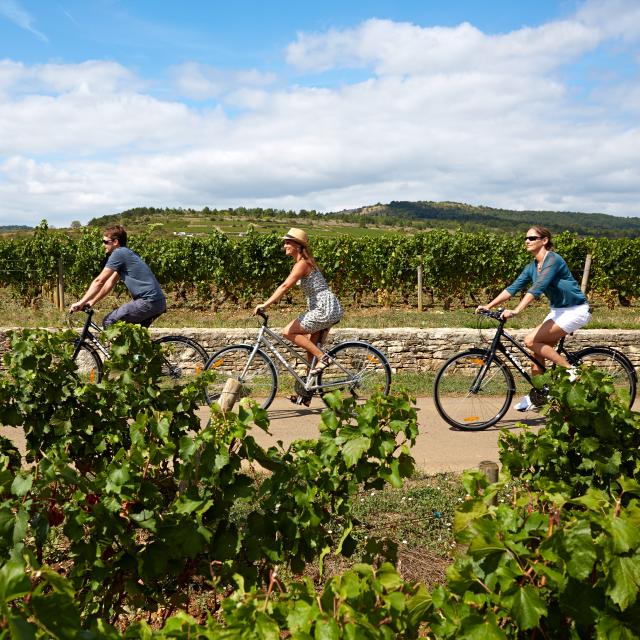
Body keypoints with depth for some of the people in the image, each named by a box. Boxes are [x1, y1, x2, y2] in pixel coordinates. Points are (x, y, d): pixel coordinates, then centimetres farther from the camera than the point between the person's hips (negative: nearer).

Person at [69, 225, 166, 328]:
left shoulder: (119, 253, -8)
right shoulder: (126, 254, 21)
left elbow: (99, 281, -8)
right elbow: (110, 283, 23)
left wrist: (81, 302, -1)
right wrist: (92, 301, 20)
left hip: (148, 302, -10)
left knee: (108, 322, -3)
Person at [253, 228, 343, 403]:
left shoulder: (302, 263, -15)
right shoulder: (303, 262, 15)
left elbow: (285, 286, -24)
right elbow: (286, 287, 18)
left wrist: (265, 304, -26)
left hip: (324, 308, -10)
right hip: (324, 309, 10)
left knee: (288, 332, -11)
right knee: (310, 348, 12)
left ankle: (322, 357, -8)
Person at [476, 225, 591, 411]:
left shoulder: (553, 260, -19)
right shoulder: (532, 267, 7)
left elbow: (537, 288, -31)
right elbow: (513, 287, 3)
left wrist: (515, 311, -40)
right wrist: (488, 305, -7)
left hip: (575, 310, -9)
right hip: (558, 310, 9)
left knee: (531, 341, -18)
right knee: (539, 349, 3)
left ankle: (569, 371, -7)